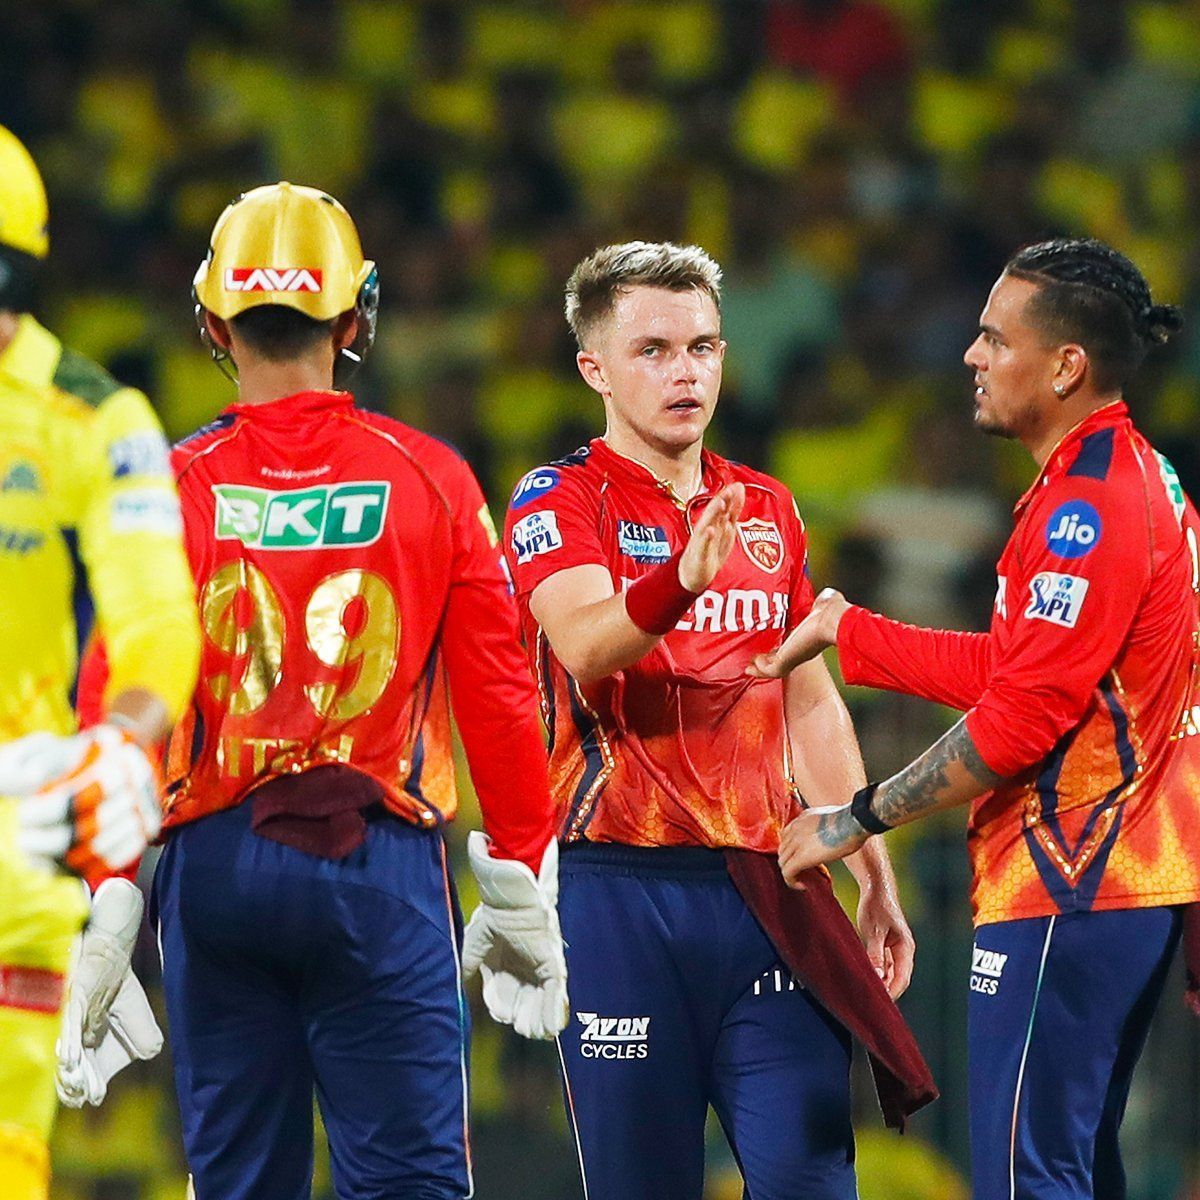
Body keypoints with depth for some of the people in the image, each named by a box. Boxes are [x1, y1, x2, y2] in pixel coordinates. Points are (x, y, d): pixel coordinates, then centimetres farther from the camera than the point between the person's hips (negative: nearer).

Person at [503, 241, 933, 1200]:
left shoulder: (768, 511, 15)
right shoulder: (560, 503, -3)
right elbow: (584, 649, -23)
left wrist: (874, 879, 17)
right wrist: (680, 580, -43)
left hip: (766, 891, 4)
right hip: (623, 893, -4)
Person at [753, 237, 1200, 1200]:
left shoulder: (1090, 506, -17)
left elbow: (1019, 716, -19)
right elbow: (1003, 667, 19)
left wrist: (860, 821, -11)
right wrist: (844, 632, 21)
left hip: (1068, 886, -11)